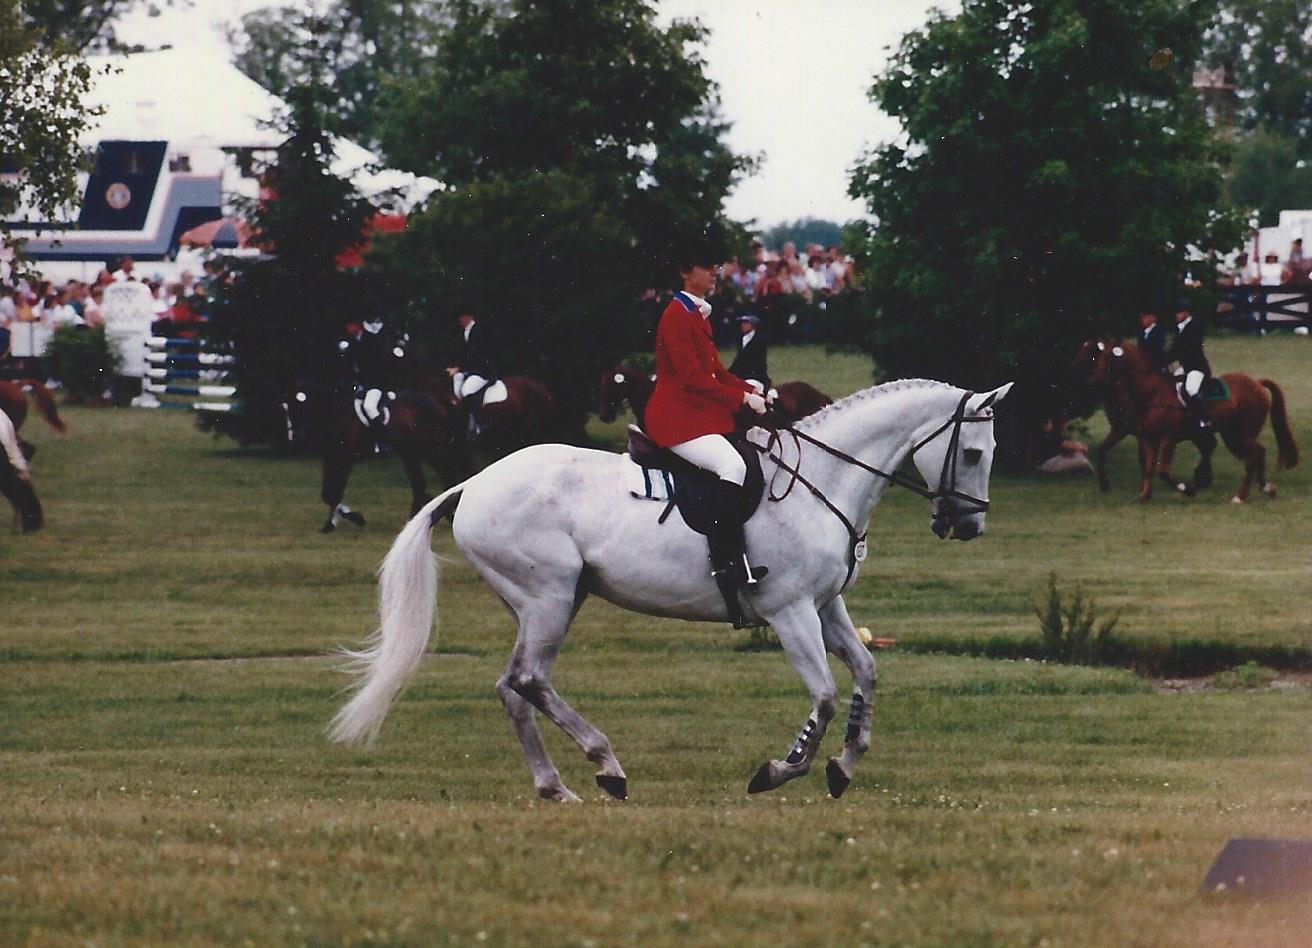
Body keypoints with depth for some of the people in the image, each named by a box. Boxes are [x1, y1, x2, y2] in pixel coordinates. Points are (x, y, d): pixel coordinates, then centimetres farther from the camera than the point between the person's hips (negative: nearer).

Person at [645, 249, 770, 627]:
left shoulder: (698, 315, 19)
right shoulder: (677, 317, -12)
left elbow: (715, 371, 22)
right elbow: (694, 379, -18)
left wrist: (748, 388, 6)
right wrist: (741, 398, -15)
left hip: (702, 416, 11)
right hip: (678, 419, -11)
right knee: (731, 465, -30)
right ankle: (727, 564, -35)